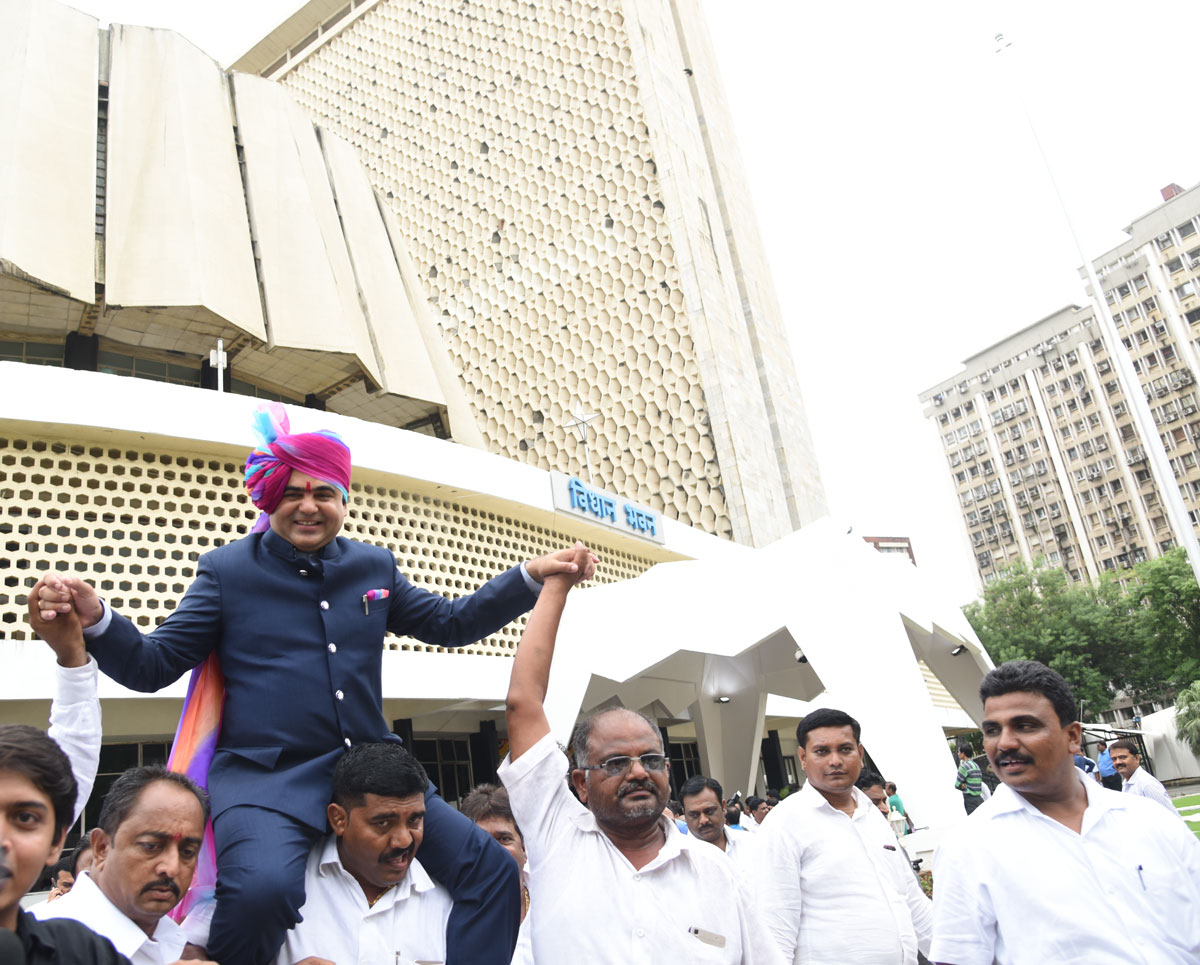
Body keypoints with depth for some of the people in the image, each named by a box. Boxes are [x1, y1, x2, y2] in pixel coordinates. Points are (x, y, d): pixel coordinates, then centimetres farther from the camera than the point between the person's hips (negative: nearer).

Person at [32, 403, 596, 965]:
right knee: (263, 888, -34)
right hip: (264, 776, -4)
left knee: (491, 870, -5)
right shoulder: (227, 570, 4)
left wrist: (534, 576, 11)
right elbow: (153, 665, 3)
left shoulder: (373, 567, 13)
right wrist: (93, 619, -18)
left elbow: (450, 624, 19)